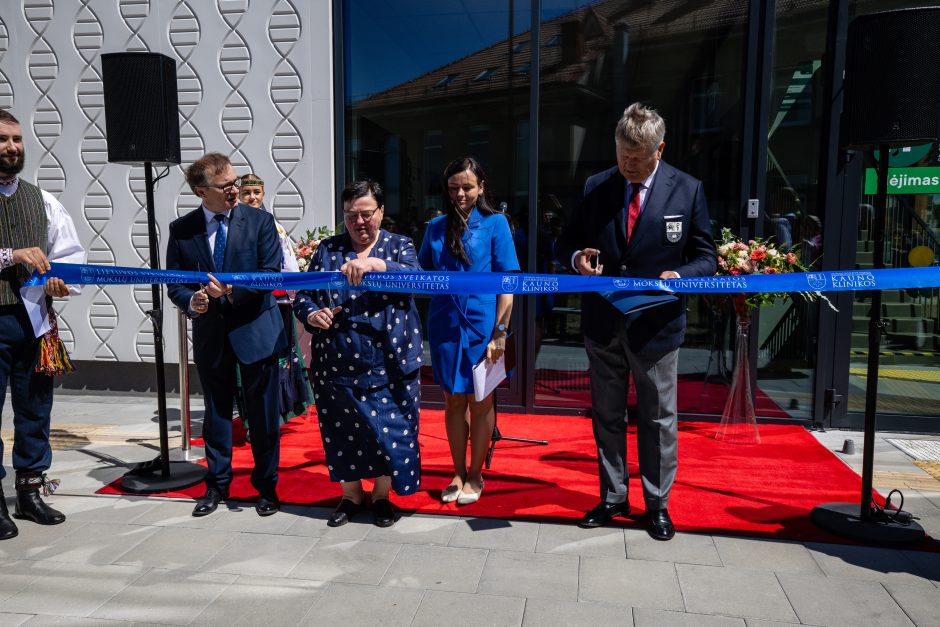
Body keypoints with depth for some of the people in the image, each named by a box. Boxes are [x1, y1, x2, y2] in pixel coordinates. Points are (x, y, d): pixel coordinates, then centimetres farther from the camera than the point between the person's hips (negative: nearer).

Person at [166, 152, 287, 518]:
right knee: (216, 413, 14)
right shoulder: (181, 230, 2)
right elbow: (175, 283, 5)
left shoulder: (259, 221, -3)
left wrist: (233, 290, -21)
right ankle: (217, 484, 31)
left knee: (263, 413, 6)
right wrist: (191, 301, -16)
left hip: (256, 330, -2)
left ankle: (266, 486, 23)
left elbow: (272, 274, -8)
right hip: (210, 335, 2)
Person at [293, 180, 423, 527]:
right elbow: (302, 296, 7)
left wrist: (374, 264, -33)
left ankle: (382, 495, 26)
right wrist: (312, 315, -15)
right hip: (337, 363, 2)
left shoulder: (399, 246, 3)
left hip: (387, 362, -2)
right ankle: (351, 495, 32)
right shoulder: (327, 250, 8)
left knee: (388, 427, 5)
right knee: (342, 428, 11)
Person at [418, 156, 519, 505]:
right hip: (446, 325, 3)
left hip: (482, 325, -3)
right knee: (453, 401, 12)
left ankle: (475, 475, 25)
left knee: (480, 402, 9)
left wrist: (500, 332, -12)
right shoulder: (436, 227, 7)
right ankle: (458, 474, 28)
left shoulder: (495, 223, -3)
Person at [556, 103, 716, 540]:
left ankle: (657, 504, 28)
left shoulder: (687, 190, -4)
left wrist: (680, 275, -21)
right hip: (602, 322, 3)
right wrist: (576, 258, -15)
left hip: (656, 323, -2)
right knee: (606, 415, 14)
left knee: (658, 419, 10)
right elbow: (566, 242, 8)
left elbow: (705, 257, 0)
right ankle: (612, 498, 31)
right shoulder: (595, 187, 1)